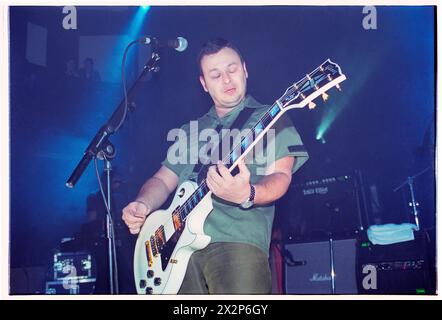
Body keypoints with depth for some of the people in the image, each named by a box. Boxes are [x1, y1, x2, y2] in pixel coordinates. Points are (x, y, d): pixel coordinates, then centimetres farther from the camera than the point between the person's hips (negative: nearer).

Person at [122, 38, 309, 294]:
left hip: (238, 241, -4)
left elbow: (280, 176, -3)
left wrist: (247, 195, -25)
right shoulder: (191, 131, 26)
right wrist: (143, 206, 3)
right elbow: (163, 180, 26)